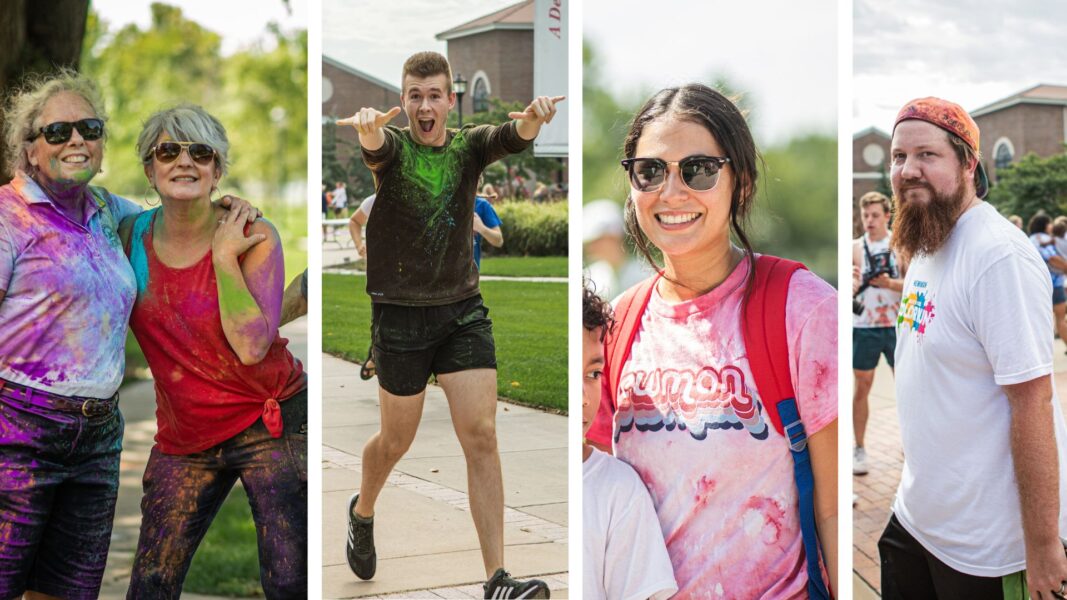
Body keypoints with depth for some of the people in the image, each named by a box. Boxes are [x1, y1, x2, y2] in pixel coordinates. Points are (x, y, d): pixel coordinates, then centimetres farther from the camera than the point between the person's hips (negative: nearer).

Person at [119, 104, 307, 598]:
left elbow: (252, 346, -21)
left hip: (269, 427, -3)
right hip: (182, 440, 4)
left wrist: (225, 256, -18)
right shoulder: (130, 234, 1)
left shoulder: (253, 237, -9)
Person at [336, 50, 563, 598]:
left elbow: (510, 137, -22)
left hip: (463, 311, 2)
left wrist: (531, 119, -46)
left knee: (481, 437, -7)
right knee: (396, 442, 12)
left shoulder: (469, 146, -1)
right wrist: (368, 127, -56)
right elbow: (376, 147, -31)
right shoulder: (392, 147, -7)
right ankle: (362, 512, 44)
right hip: (400, 315, -2)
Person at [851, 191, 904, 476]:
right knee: (862, 387, 3)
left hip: (897, 327, 0)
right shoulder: (854, 248, 2)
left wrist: (890, 283, -19)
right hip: (864, 327, 0)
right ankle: (859, 449, 10)